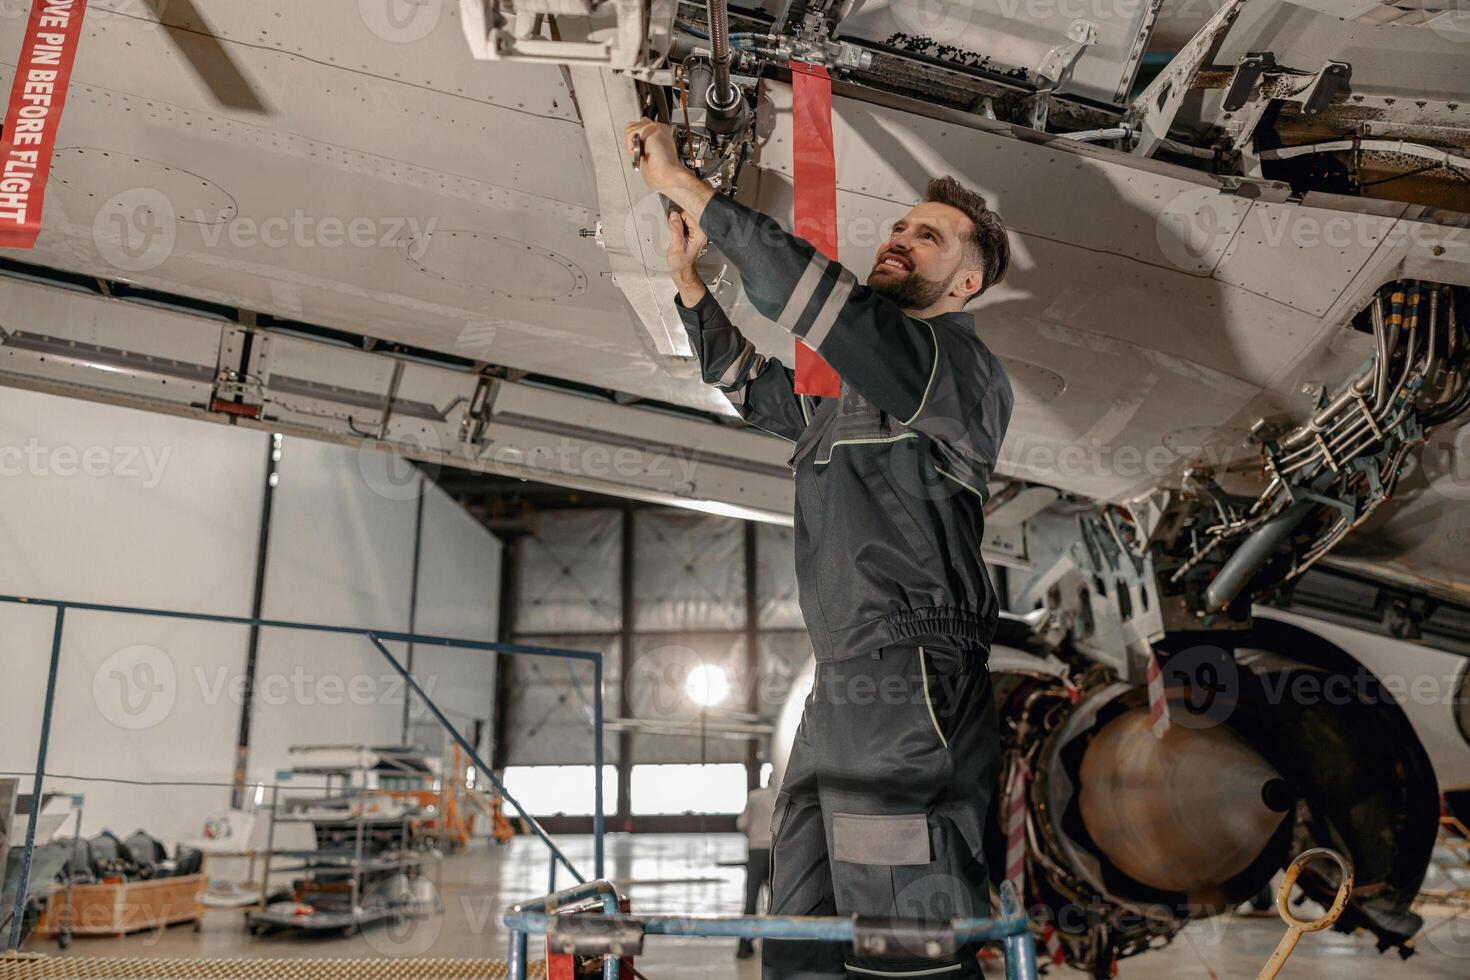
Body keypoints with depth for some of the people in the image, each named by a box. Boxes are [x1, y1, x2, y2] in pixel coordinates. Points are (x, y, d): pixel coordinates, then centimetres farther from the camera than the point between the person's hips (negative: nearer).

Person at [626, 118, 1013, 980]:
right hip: (843, 692, 9)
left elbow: (809, 292, -17)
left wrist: (684, 183, -11)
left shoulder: (960, 365, -4)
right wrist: (688, 275, 29)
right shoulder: (852, 387, 25)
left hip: (913, 699, -9)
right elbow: (751, 383, 38)